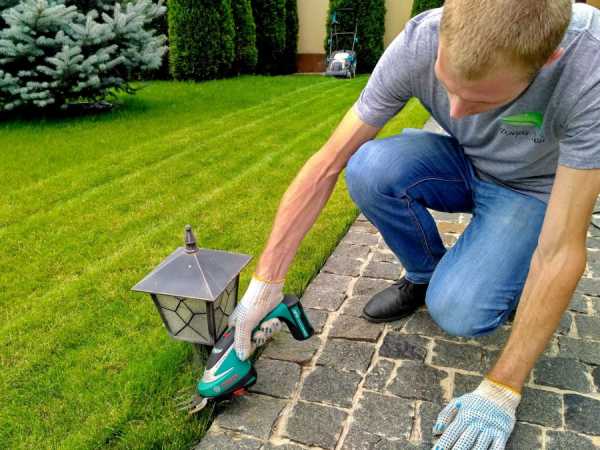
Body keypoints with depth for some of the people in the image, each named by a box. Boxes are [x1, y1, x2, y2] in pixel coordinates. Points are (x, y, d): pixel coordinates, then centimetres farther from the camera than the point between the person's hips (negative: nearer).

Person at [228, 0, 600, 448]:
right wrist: (266, 282, -24)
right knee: (368, 169, -28)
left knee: (457, 311, -27)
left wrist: (501, 389, -28)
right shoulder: (418, 43, -29)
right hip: (463, 163, 3)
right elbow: (327, 163, -24)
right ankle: (426, 273, 0)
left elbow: (561, 251, -32)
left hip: (533, 188, -2)